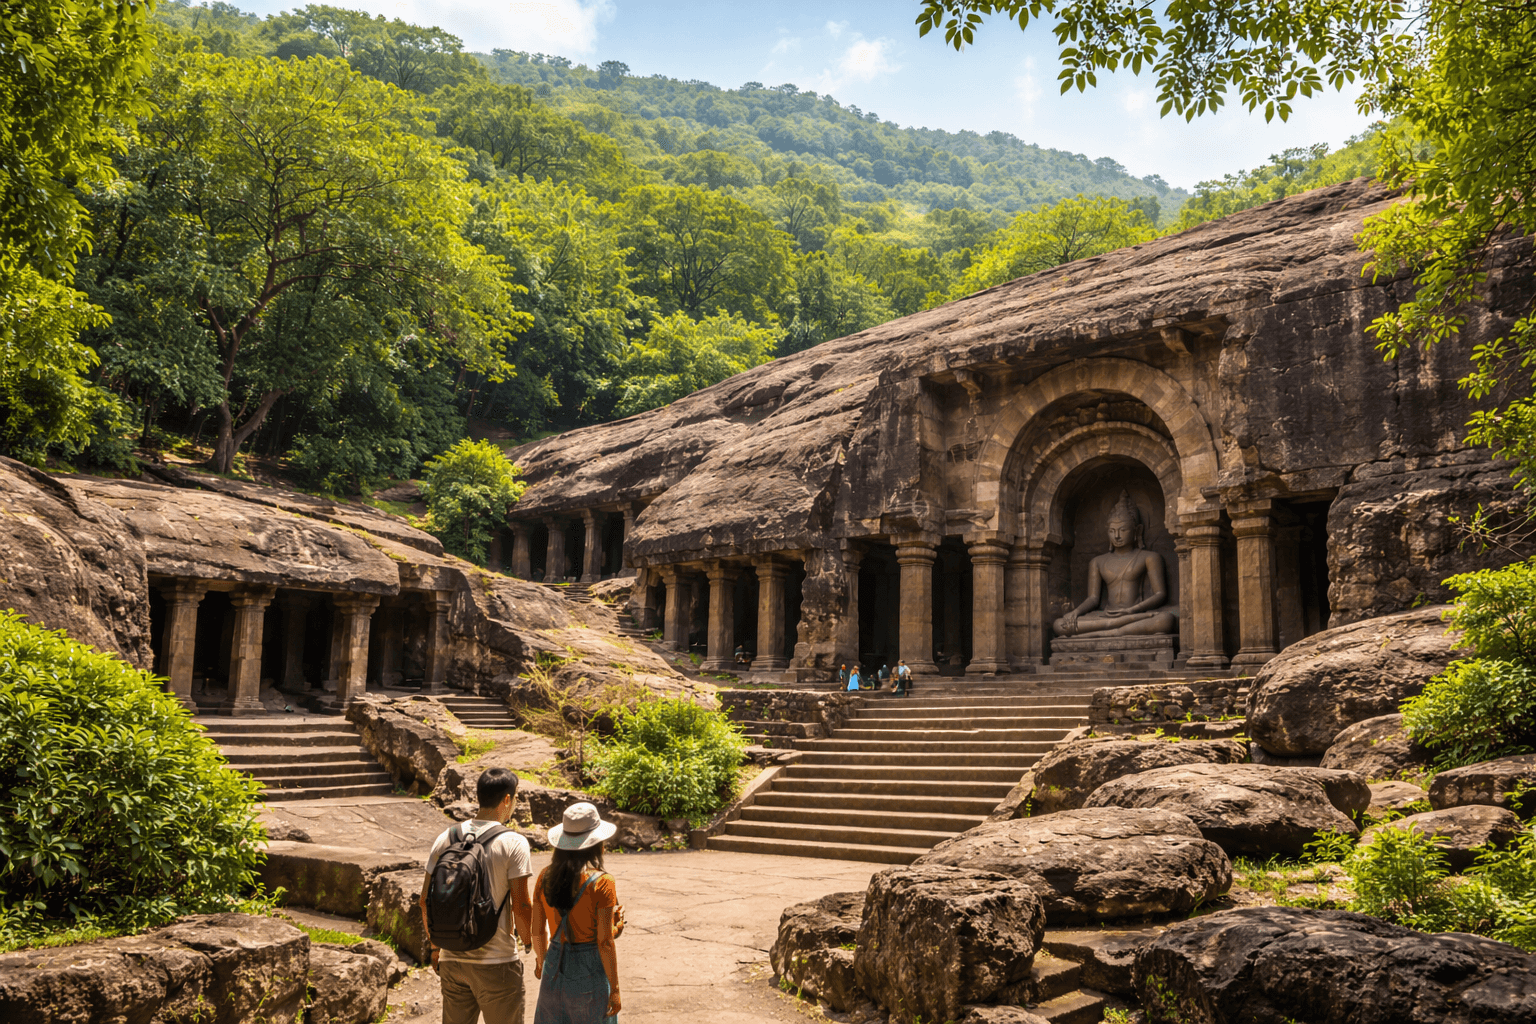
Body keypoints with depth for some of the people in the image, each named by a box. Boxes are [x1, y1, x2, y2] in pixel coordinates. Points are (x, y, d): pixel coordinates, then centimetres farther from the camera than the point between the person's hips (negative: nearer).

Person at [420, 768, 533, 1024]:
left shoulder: (446, 839, 2)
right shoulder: (513, 844, -12)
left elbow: (426, 900, 5)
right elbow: (521, 906, -13)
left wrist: (435, 947, 17)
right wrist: (528, 942, 4)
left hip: (452, 959, 5)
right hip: (496, 962, -5)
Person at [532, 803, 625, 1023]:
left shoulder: (545, 877, -1)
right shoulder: (601, 882, -16)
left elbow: (537, 930, 7)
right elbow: (605, 941, -15)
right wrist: (614, 988, -6)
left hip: (555, 966, 5)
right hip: (590, 973, -5)